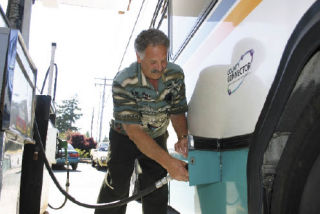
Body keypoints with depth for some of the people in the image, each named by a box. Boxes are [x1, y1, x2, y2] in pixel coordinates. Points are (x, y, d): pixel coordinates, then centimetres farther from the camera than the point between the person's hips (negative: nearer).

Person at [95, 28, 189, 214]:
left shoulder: (176, 74, -18)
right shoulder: (123, 82, -31)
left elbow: (178, 112, -7)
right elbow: (134, 131, -34)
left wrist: (183, 138, -29)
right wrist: (169, 162, -42)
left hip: (158, 137, 4)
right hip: (125, 137, -3)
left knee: (157, 193, 5)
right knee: (117, 187, -4)